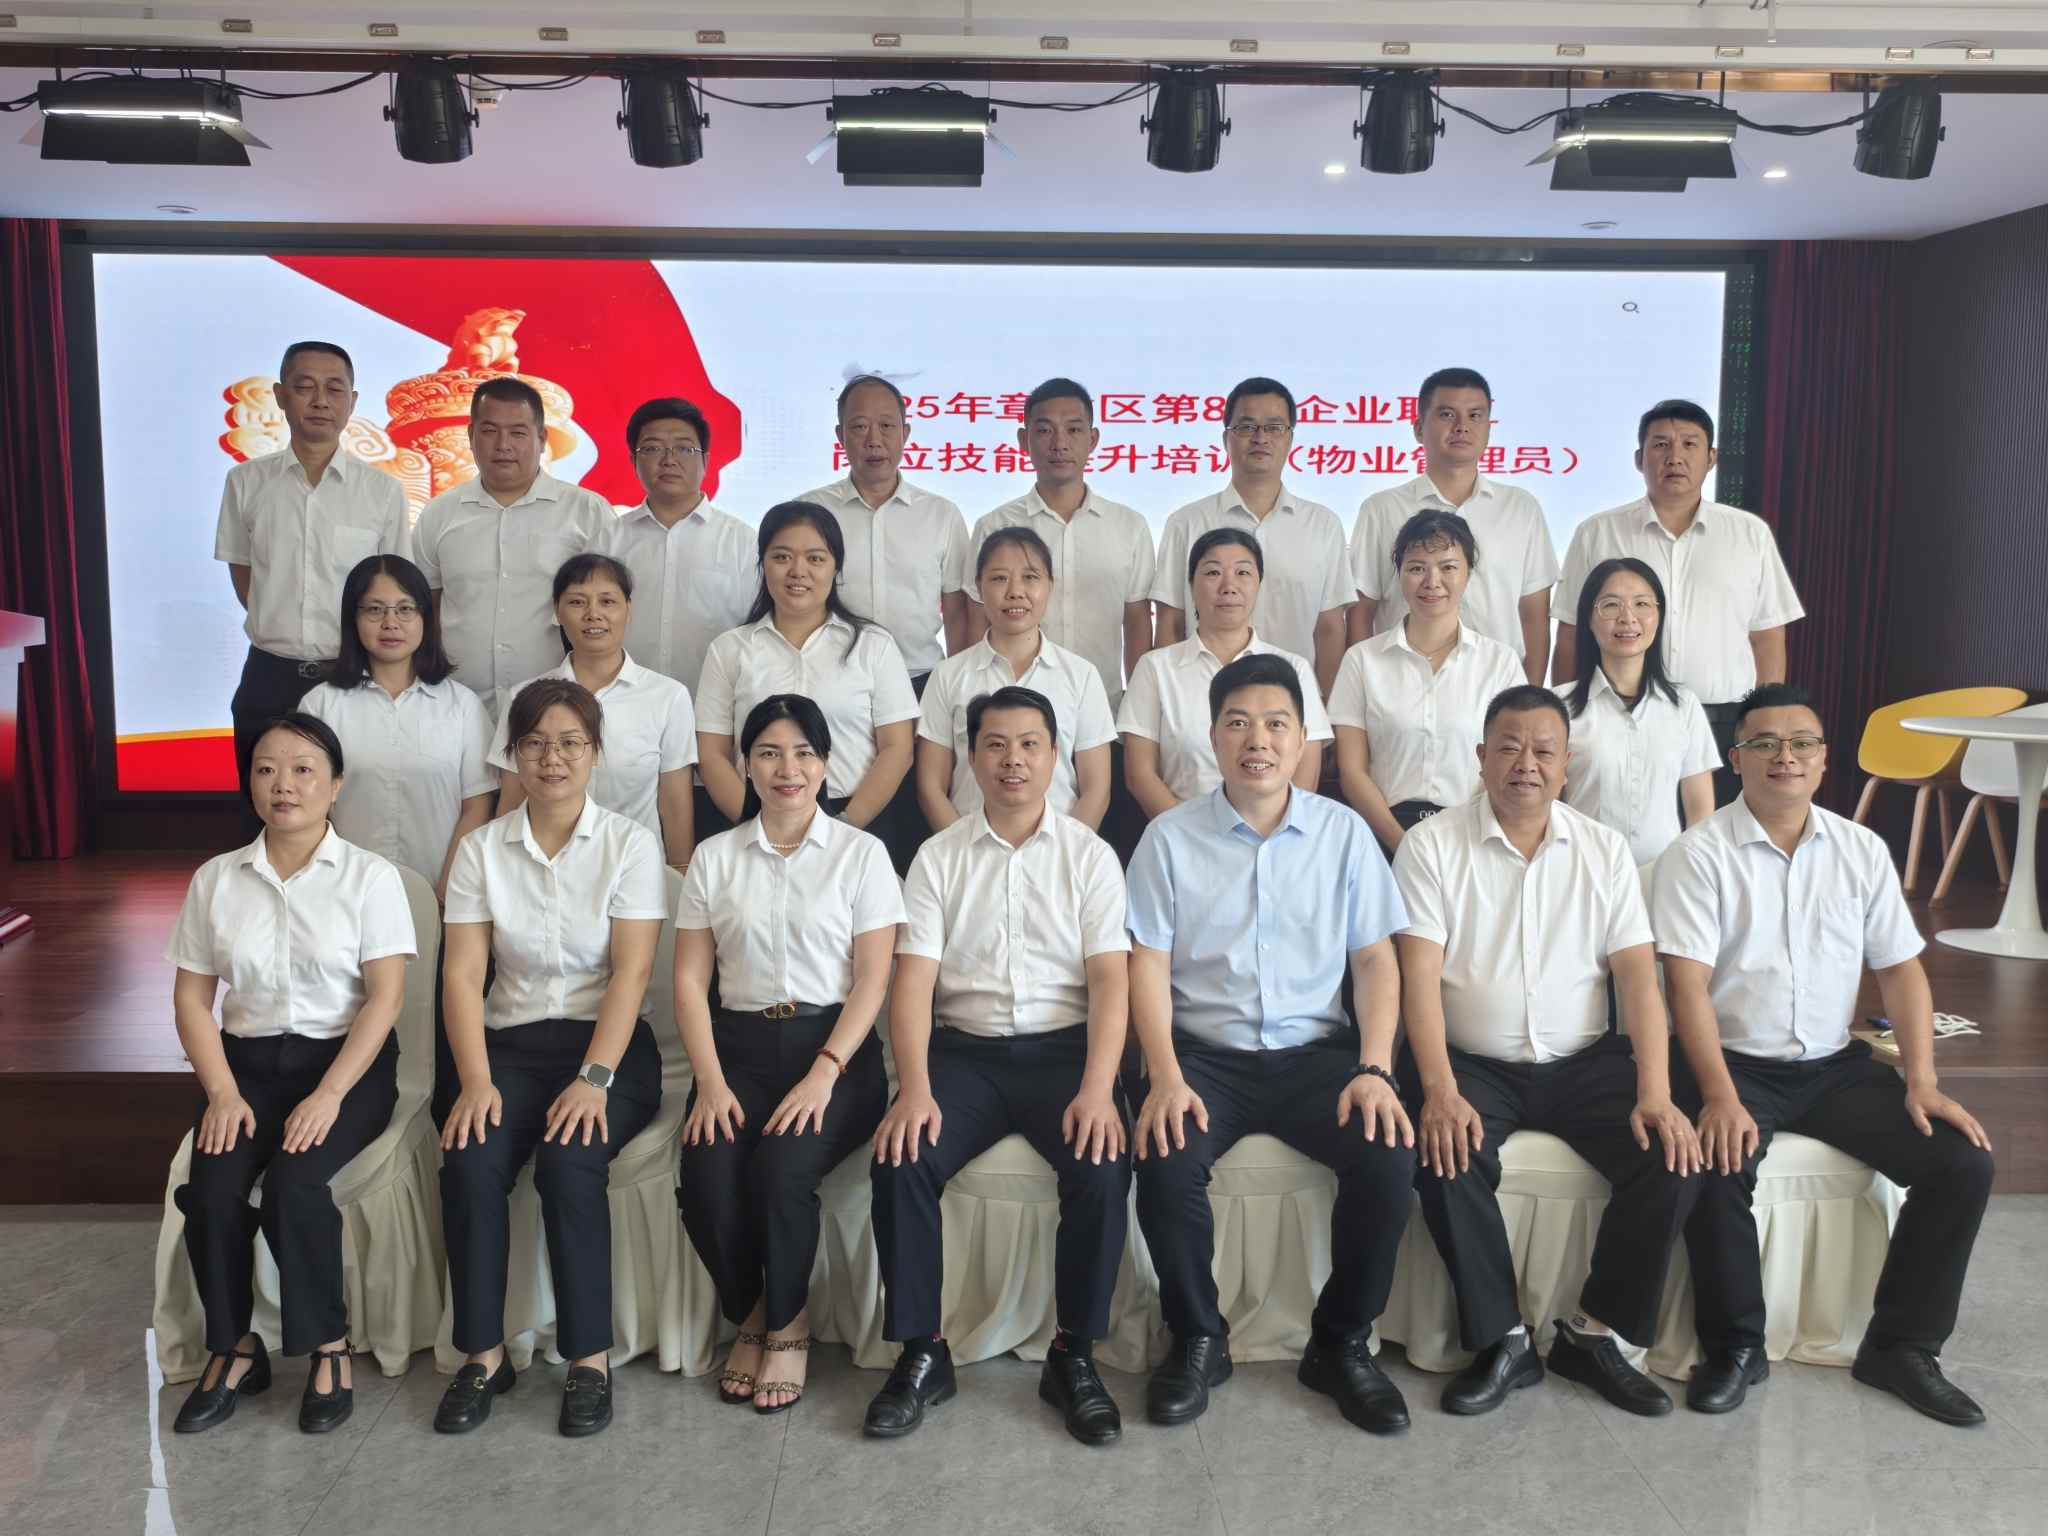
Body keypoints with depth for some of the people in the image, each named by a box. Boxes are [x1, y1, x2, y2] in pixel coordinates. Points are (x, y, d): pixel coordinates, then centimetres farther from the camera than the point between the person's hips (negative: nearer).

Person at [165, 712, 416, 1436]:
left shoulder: (370, 876, -3)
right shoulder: (215, 879, 8)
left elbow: (384, 996, -8)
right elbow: (191, 996, 6)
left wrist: (329, 1095, -18)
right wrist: (222, 1092, -8)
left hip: (346, 1060, -3)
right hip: (248, 1060, 3)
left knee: (293, 1183, -28)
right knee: (209, 1190, -23)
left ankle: (329, 1348, -8)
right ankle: (234, 1348, -1)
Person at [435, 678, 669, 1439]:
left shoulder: (629, 843, 0)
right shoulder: (482, 849, 7)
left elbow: (631, 972, -8)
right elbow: (463, 974, -1)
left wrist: (594, 1079, -20)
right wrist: (476, 1081, -14)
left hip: (607, 1044, -2)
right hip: (511, 1043, 2)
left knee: (569, 1163, -29)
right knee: (470, 1164, -25)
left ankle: (589, 1358, -14)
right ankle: (483, 1354, -9)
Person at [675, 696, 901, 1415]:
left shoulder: (860, 853, 4)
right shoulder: (715, 857, 12)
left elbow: (873, 979, -3)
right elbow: (690, 981, 7)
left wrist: (823, 1074, -16)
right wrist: (711, 1082, -8)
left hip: (833, 1045, -2)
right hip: (738, 1046, 3)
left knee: (781, 1168, -29)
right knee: (706, 1179, -24)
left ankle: (786, 1327, -2)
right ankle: (751, 1317, 6)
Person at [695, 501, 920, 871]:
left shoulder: (874, 645, 7)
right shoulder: (729, 650, 10)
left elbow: (897, 750, 2)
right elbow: (711, 756, 5)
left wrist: (846, 825, -9)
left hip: (861, 829, 0)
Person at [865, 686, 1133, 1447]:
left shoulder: (1089, 855, 6)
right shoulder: (938, 856, 8)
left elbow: (1110, 978, -3)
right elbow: (914, 978, -1)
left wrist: (1097, 1088, -19)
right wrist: (915, 1088, -16)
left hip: (1063, 1047, -1)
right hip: (965, 1049, 1)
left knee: (1103, 1167, -27)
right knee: (901, 1160, -24)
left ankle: (1074, 1356, -7)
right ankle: (921, 1353, -6)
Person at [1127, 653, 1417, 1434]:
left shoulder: (1344, 832, 5)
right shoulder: (1170, 837, 2)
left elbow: (1375, 960, 4)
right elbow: (1149, 963, -1)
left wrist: (1375, 1069, -10)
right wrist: (1165, 1076, -15)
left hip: (1313, 1050, 1)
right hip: (1204, 1052, -1)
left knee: (1390, 1156, -25)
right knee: (1166, 1162, -29)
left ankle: (1342, 1345, 1)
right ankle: (1197, 1340, -1)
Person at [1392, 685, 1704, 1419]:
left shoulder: (1604, 848, 5)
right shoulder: (1432, 844, -4)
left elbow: (1639, 975, -1)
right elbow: (1419, 974, -12)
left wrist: (1656, 1095, -14)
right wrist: (1440, 1091, -24)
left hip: (1583, 1061, 3)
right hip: (1471, 1062, -2)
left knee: (1673, 1159, -19)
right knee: (1446, 1158, -30)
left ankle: (1595, 1333, 1)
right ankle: (1501, 1340, -9)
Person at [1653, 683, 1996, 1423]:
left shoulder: (1863, 851, 7)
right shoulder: (1698, 854, -7)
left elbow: (1901, 970, 7)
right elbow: (1688, 985, -14)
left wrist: (1921, 1082, -7)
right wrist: (1721, 1098, -24)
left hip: (1835, 1064, 5)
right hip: (1733, 1062, -4)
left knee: (1962, 1162, -13)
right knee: (1715, 1171, -31)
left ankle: (1902, 1347, 6)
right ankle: (1735, 1347, -5)